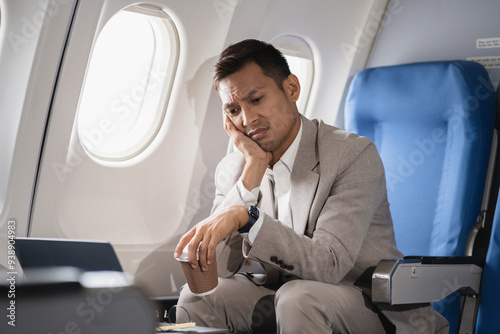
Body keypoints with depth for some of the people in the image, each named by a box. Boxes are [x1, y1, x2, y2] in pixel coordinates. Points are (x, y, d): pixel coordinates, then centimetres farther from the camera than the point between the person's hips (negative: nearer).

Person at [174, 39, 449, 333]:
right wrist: (255, 167, -16)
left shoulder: (354, 154, -16)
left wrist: (246, 217, -38)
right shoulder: (233, 170, 0)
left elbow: (328, 265, -26)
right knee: (198, 297, -14)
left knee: (298, 297, -34)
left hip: (374, 305, -5)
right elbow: (218, 267, -12)